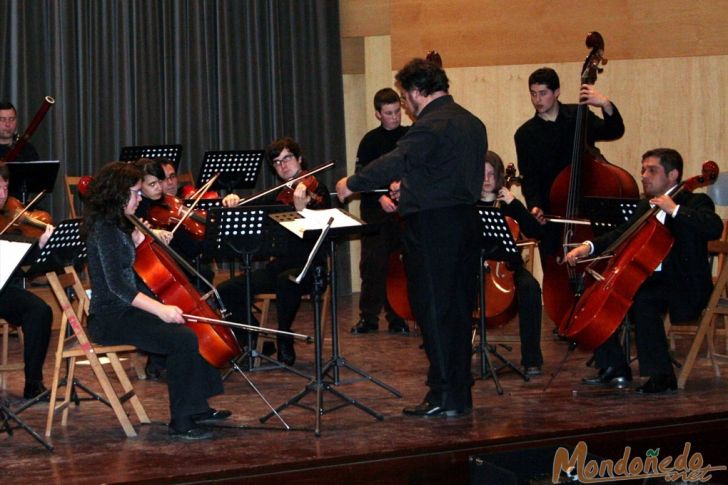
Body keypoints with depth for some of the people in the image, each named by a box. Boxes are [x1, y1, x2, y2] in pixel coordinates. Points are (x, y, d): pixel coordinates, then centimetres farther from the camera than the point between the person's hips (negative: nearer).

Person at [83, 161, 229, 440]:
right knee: (183, 339, -26)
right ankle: (180, 422, -19)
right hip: (111, 318, -11)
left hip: (128, 312, 11)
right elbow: (116, 286, -25)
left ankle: (197, 407, 17)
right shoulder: (104, 229, -17)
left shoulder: (119, 226, 14)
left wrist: (148, 239, 8)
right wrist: (159, 309, -32)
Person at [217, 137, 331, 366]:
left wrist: (302, 208, -36)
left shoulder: (316, 190, -3)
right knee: (226, 291, -8)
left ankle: (285, 344, -19)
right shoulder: (278, 196, 16)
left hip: (309, 267, -7)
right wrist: (232, 200, -6)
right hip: (279, 265, 7)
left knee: (286, 280, -41)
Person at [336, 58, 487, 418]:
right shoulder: (472, 123, 15)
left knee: (433, 311, -3)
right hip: (465, 222, 9)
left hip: (432, 229, -9)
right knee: (459, 310, 12)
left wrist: (352, 184, -12)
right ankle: (461, 394, 17)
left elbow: (396, 162, -22)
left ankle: (443, 396, -2)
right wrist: (411, 186, 30)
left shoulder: (431, 125, -15)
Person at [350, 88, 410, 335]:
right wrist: (380, 197, -16)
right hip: (376, 211, -1)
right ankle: (368, 317, 8)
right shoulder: (371, 141, 2)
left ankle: (397, 318, 9)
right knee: (373, 264, 0)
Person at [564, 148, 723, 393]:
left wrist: (675, 210, -27)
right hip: (650, 281, 8)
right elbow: (622, 235, 18)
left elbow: (714, 228, -25)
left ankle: (661, 375, -27)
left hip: (685, 286, -8)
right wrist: (589, 246, 0)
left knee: (643, 301, -35)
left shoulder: (694, 202, -6)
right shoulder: (645, 206, 17)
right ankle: (615, 368, 6)